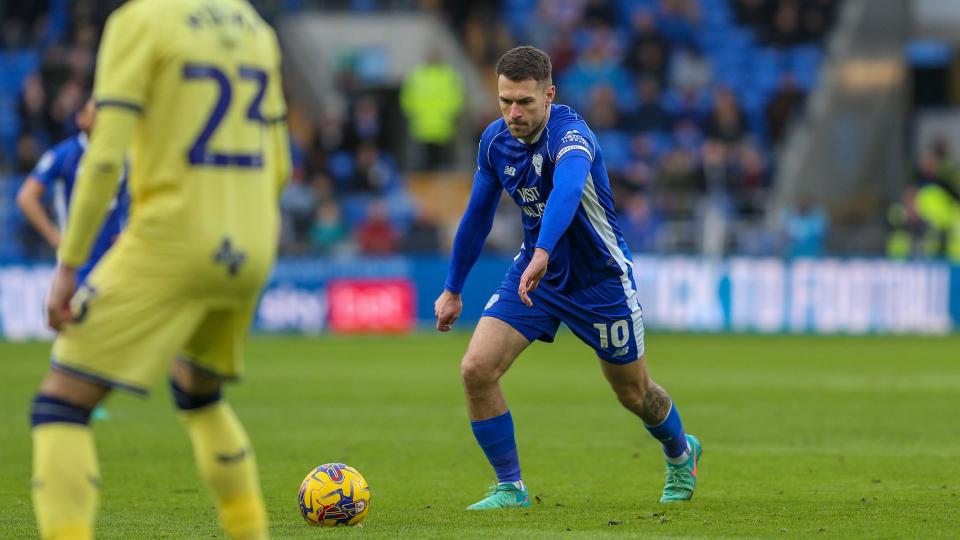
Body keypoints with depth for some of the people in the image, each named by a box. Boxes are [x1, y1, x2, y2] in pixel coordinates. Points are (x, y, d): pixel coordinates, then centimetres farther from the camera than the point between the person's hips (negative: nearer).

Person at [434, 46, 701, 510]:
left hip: (599, 278, -5)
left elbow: (567, 190, -51)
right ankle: (510, 489, -1)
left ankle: (681, 454, 46)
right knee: (476, 369, -15)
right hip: (533, 269, 5)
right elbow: (477, 215, 8)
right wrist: (453, 289, 14)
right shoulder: (495, 140, -7)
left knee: (634, 392, 13)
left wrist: (542, 254, -68)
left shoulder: (569, 134, -29)